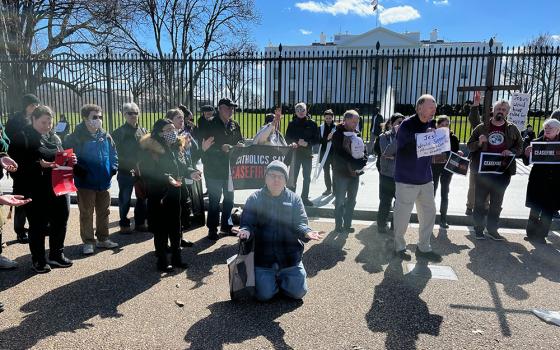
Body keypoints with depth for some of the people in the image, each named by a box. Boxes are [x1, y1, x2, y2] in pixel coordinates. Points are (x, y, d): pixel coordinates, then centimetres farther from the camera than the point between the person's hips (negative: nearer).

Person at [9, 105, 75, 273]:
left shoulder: (54, 138, 14)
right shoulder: (22, 137, -4)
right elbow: (18, 165, -12)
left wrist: (70, 161, 0)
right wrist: (38, 165, -26)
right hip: (36, 192, -6)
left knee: (60, 221, 11)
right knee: (38, 226, 5)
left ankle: (56, 256, 27)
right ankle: (38, 260, 20)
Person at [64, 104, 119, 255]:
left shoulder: (106, 136, 6)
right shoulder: (76, 137, -9)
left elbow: (113, 154, 16)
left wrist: (113, 168, 4)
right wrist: (78, 170, -18)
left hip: (104, 182, 5)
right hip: (86, 183, -5)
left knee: (104, 212, 14)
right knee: (86, 214, 5)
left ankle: (103, 239, 27)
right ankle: (88, 242, 16)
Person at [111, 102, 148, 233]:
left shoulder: (143, 131, 8)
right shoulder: (119, 132, -5)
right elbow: (116, 153, -9)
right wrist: (129, 167, -17)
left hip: (142, 171, 4)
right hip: (125, 172, -4)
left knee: (142, 198, 12)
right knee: (125, 199, 6)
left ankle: (140, 223, 26)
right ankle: (124, 224, 19)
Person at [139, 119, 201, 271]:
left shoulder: (175, 147, 8)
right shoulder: (150, 149, -14)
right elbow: (149, 173, -20)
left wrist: (191, 172, -3)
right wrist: (167, 178, -29)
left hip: (175, 193, 7)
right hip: (158, 195, -7)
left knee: (175, 227, 14)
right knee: (161, 229, 4)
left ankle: (176, 258, 27)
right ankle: (162, 261, 17)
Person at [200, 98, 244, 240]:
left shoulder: (235, 125, 8)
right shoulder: (212, 125, -10)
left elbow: (241, 141, 12)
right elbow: (205, 146, -15)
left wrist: (239, 145, -10)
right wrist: (221, 148, -25)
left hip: (230, 168, 6)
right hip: (214, 169, -6)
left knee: (229, 197, 14)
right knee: (214, 199, 1)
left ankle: (226, 226, 29)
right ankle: (212, 229, 13)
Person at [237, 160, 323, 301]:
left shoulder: (294, 199, 0)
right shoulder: (254, 199, -2)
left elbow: (300, 223, -5)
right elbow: (247, 223, -5)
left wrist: (307, 232, -28)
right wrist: (246, 231, -29)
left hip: (289, 256, 1)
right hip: (263, 257, -1)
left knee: (298, 292, -1)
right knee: (264, 295, -7)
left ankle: (281, 278, 31)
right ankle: (270, 279, 28)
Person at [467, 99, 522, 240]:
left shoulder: (512, 129, 7)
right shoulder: (481, 127, 3)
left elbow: (520, 147, 11)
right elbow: (470, 145, 6)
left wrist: (511, 151, -10)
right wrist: (479, 143, -15)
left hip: (502, 172, 2)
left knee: (496, 203, 10)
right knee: (479, 202, 4)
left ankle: (492, 230, 22)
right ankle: (478, 229, 14)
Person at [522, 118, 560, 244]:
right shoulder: (537, 142, 1)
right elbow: (527, 162, 1)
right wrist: (527, 154, -19)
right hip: (538, 181, -1)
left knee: (548, 211, 6)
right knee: (535, 210, 5)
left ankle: (541, 235, 18)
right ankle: (531, 233, 18)